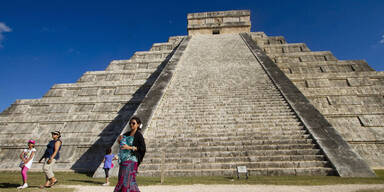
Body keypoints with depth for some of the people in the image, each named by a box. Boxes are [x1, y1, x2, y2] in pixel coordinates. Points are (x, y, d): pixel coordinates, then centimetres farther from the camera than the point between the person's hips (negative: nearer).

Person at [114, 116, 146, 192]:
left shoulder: (139, 135, -7)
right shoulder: (127, 134, 13)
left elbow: (143, 148, -14)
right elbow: (123, 145, 25)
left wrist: (129, 147, -19)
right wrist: (120, 140, 2)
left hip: (131, 160, -7)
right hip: (124, 160, 7)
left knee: (126, 180, -8)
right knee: (126, 180, 11)